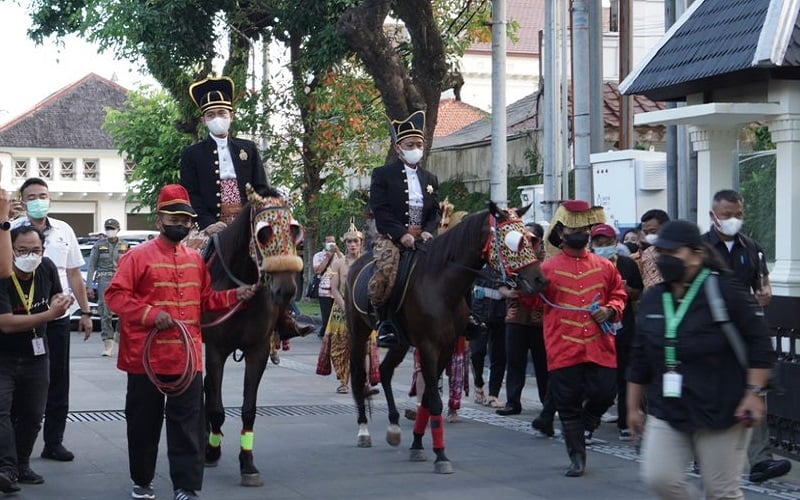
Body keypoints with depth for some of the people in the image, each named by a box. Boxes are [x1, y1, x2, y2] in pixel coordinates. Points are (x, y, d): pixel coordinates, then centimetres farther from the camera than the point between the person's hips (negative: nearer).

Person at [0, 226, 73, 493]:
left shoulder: (47, 268, -5)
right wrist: (50, 314, -31)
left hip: (35, 356, 6)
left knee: (32, 416, 11)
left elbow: (56, 297, 17)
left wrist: (60, 300, -9)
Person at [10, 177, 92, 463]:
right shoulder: (13, 231, -3)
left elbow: (74, 274, 14)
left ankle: (54, 442, 16)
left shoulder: (63, 231, 10)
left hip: (58, 316, 4)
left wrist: (85, 312, 13)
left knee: (58, 381, 7)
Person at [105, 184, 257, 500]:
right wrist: (150, 313, -23)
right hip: (146, 356, -4)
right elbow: (115, 295, -12)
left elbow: (206, 300, 17)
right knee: (143, 422, 9)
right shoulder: (138, 256, -6)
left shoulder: (196, 259, 11)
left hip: (188, 357, 4)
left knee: (188, 424, 1)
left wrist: (236, 295, 0)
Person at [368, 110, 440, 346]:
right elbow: (380, 210, -7)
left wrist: (428, 232, -7)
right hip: (390, 237, -5)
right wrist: (402, 234, -18)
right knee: (386, 270, -31)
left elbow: (435, 212, 15)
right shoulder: (383, 174, 2)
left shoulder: (430, 179, 19)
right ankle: (384, 321, -12)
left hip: (422, 237, 5)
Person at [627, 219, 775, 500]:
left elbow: (759, 344, -7)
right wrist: (634, 407, 18)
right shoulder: (652, 299, 9)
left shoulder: (725, 292, -8)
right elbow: (640, 360, 16)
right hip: (667, 412, 5)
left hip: (721, 412, -5)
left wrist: (754, 393, -14)